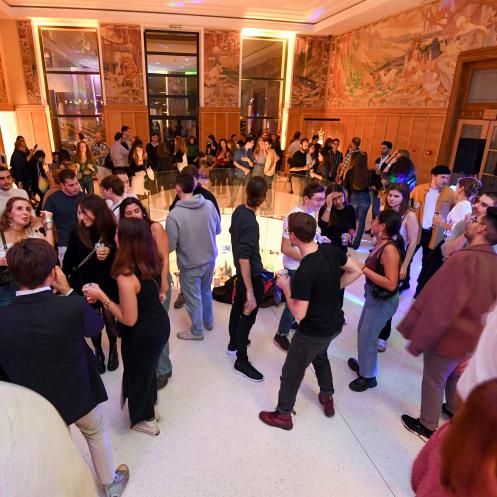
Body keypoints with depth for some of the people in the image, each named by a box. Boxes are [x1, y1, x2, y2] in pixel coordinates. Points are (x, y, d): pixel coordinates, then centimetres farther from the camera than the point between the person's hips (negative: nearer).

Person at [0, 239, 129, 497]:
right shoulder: (74, 307, -34)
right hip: (79, 395, -2)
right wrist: (67, 291, -12)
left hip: (35, 406, 2)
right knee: (96, 434, 28)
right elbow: (96, 326, -9)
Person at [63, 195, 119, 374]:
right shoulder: (76, 232, -9)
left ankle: (113, 349, 35)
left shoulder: (112, 231, -13)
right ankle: (98, 351, 36)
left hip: (108, 284, -1)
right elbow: (69, 259, -1)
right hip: (85, 284, 1)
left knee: (109, 318, 9)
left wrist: (110, 253, -22)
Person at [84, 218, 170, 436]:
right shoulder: (152, 262, -9)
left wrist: (101, 296, -20)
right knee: (148, 368, 30)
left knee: (137, 373, 20)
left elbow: (129, 319, -25)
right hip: (159, 324, 7)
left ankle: (144, 419, 44)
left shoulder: (126, 276, -32)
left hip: (142, 334, -7)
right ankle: (149, 409, 54)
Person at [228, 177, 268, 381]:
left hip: (240, 270, 9)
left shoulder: (238, 210, -4)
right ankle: (241, 362, 19)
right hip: (252, 274, -9)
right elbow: (244, 258, -32)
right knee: (247, 316, 4)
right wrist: (251, 291, -31)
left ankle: (233, 344, 45)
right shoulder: (250, 223, -30)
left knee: (238, 307, 24)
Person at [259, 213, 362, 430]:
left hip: (314, 332, -7)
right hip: (335, 323, 8)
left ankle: (283, 415, 35)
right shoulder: (331, 250, -12)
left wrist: (286, 287, -14)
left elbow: (299, 314, -27)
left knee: (292, 372, 14)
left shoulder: (304, 272, -33)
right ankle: (327, 398, 52)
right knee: (320, 355, 35)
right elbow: (356, 271, 2)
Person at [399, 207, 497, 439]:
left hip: (447, 338, -7)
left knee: (433, 382, 14)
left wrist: (417, 341, -18)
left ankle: (427, 425, 33)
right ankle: (454, 410, 53)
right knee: (454, 376, 30)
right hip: (473, 339, 7)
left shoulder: (464, 259, -29)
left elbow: (439, 307, -28)